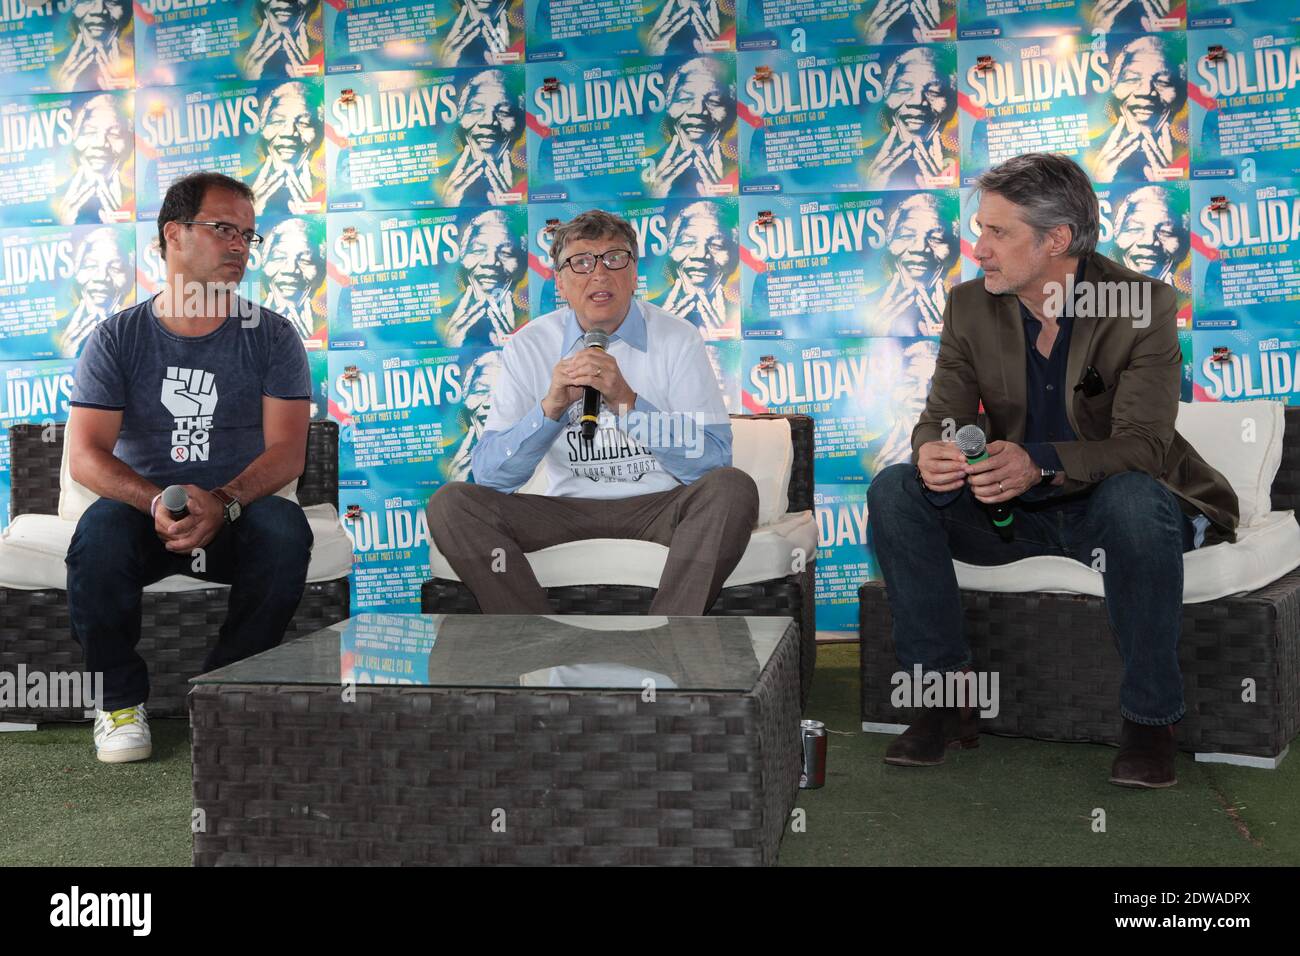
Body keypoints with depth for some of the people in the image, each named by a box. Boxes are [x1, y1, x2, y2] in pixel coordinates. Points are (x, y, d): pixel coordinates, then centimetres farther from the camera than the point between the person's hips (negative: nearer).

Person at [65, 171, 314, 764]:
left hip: (237, 516, 0)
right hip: (142, 511, 0)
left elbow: (287, 449, -7)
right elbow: (85, 455, -6)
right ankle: (120, 701, -11)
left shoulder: (270, 337, 3)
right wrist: (158, 503, -27)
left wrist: (222, 503, -27)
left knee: (286, 528, -32)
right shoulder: (117, 339, 3)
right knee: (99, 532, -33)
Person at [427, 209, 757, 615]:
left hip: (660, 506, -1)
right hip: (568, 509, 1)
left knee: (734, 488, -30)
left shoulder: (678, 339, -1)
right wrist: (550, 407, -21)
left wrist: (628, 402, -22)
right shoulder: (528, 347, 2)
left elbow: (713, 461, -10)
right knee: (449, 504, -20)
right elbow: (489, 476, -4)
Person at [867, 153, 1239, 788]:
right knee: (894, 491, -19)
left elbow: (1141, 445, -24)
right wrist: (930, 452, -31)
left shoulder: (1144, 305, -14)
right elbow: (942, 418, -4)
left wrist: (1040, 463, -42)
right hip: (1013, 512, 4)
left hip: (1105, 505, -3)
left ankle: (1150, 718, -21)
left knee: (1134, 499, -38)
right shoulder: (971, 306, -2)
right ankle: (948, 693, -11)